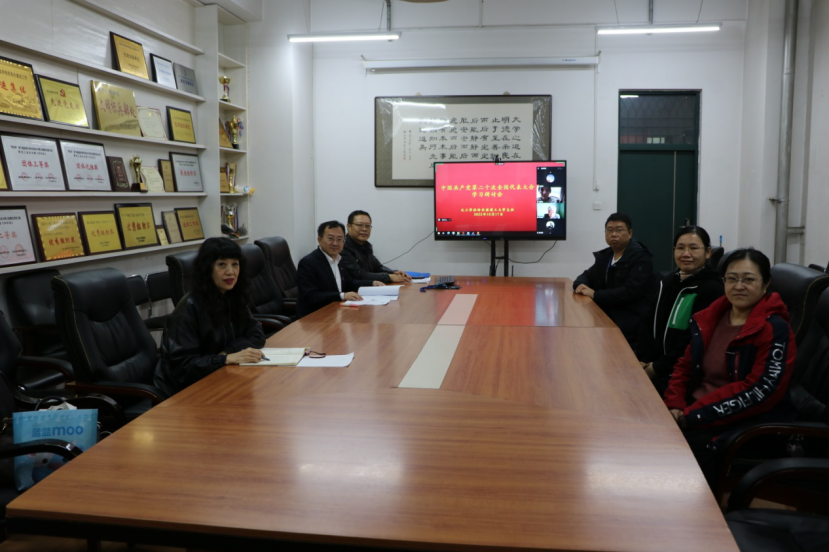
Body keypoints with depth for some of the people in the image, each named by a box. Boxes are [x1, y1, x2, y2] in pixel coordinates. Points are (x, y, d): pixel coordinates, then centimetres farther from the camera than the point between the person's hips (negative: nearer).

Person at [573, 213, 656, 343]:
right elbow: (587, 275, 21)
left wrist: (595, 295, -20)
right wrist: (580, 285, -4)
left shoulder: (641, 258, -10)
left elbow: (629, 292, -22)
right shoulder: (605, 255, 13)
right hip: (606, 312, 7)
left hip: (631, 318, -7)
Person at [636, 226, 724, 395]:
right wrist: (642, 360, -2)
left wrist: (658, 368, -15)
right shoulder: (669, 281, 14)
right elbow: (650, 323, 13)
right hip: (654, 362, 7)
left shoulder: (712, 289, -11)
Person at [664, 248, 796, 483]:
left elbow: (759, 392, -18)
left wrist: (692, 415, -21)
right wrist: (675, 406, -5)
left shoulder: (775, 330, -11)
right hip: (693, 412, 6)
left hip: (748, 424, -6)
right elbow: (685, 366, 14)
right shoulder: (709, 318, 9)